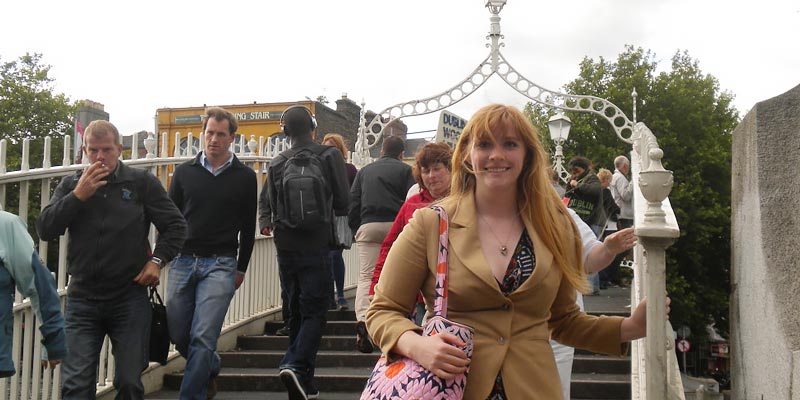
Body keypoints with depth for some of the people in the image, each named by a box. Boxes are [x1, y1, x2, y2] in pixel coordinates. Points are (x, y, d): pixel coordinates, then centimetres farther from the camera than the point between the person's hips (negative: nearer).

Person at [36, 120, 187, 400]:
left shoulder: (142, 182, 2)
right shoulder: (70, 185, 8)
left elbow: (175, 226, 6)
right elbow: (45, 230, -3)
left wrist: (157, 260, -7)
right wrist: (78, 195, -11)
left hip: (130, 300, -1)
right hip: (82, 300, 1)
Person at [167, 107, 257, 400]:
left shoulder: (244, 177, 4)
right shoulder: (184, 171, 8)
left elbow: (248, 227, 9)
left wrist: (241, 268, 10)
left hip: (220, 265, -3)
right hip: (183, 261, 3)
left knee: (203, 337, -10)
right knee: (177, 334, 7)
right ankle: (211, 369, 35)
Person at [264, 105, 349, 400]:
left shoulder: (276, 163, 6)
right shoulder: (329, 155, -4)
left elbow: (273, 207, 12)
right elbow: (342, 204, -1)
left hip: (285, 247, 4)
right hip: (316, 245, -4)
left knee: (296, 312, 12)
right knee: (314, 311, -1)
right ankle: (296, 365, -23)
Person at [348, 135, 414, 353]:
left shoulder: (364, 171, 19)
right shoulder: (404, 170, 9)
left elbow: (353, 202, 15)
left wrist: (357, 230, 20)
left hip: (368, 225, 1)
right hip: (395, 226, -1)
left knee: (366, 276, -3)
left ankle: (362, 319, -25)